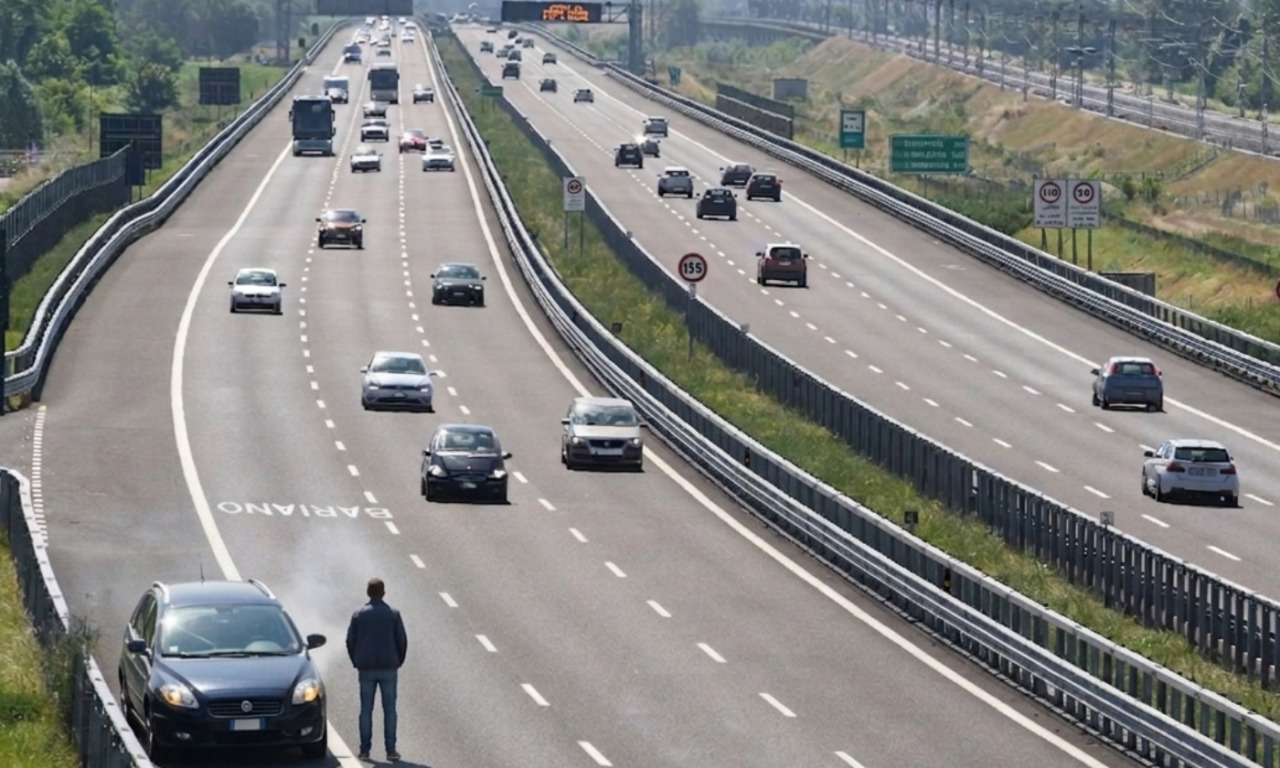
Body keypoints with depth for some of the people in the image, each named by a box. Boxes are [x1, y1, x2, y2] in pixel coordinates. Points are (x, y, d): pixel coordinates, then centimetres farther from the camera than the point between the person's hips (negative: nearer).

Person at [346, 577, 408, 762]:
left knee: (366, 710, 6)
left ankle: (364, 750, 3)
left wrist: (356, 662, 12)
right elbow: (402, 640, -2)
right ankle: (390, 750, 1)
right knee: (389, 710, 4)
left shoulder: (359, 615, -1)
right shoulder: (393, 614, -3)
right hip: (389, 668, -1)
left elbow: (350, 641, 0)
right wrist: (398, 661, 12)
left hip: (366, 669, 1)